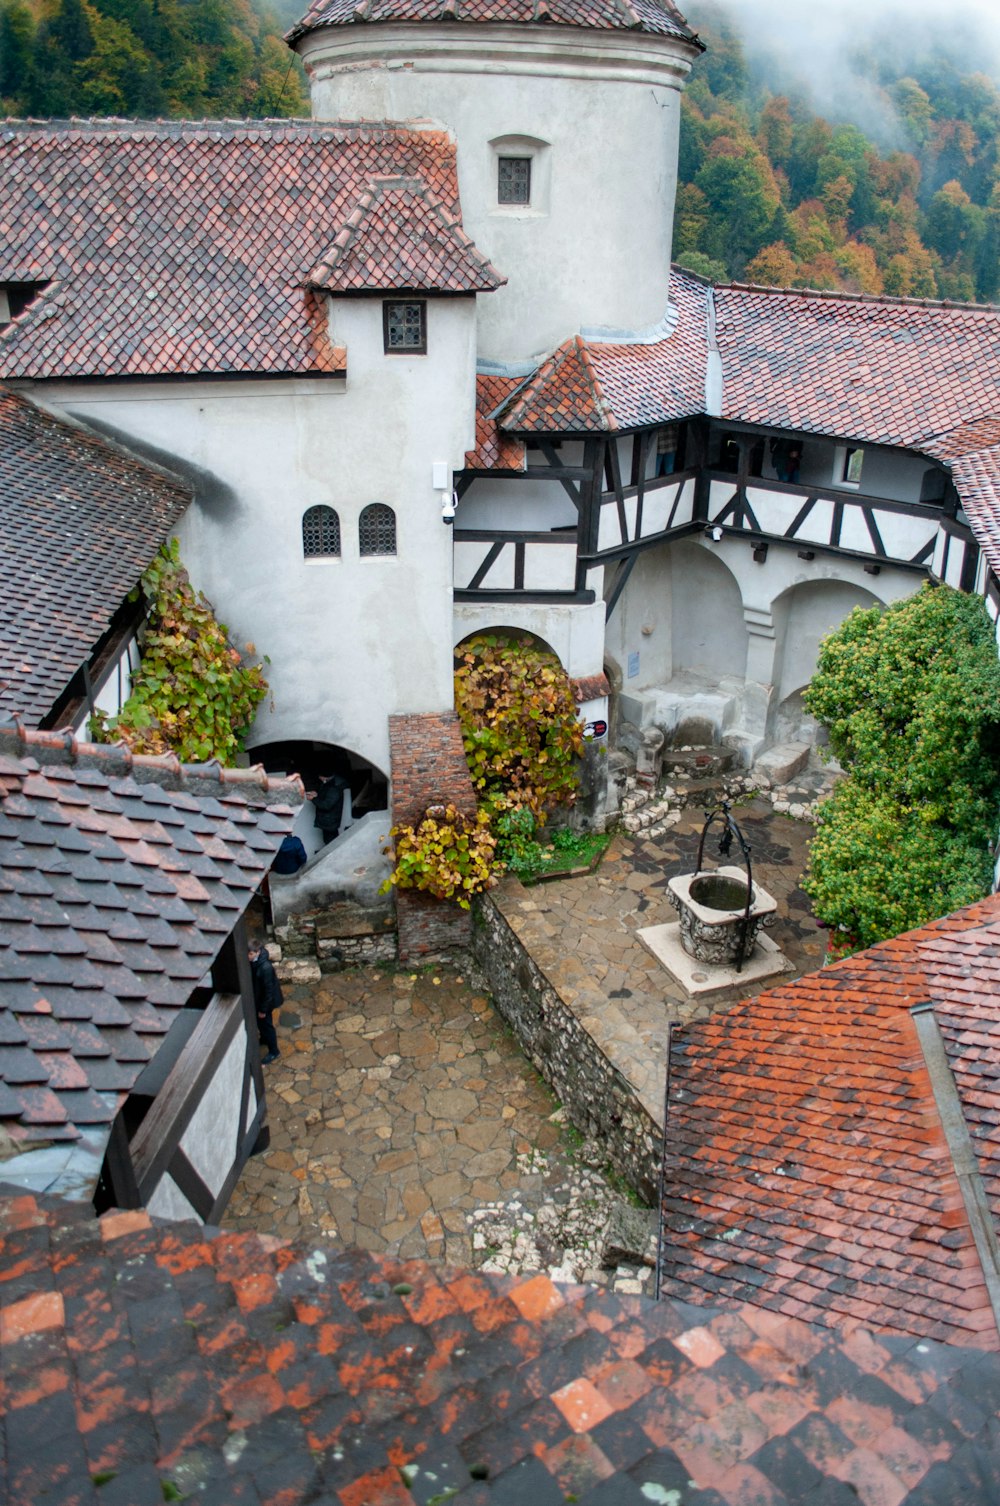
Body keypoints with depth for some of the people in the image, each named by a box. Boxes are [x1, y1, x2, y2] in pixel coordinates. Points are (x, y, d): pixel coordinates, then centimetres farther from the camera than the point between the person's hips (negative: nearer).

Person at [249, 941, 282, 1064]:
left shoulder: (265, 967, -37)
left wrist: (263, 1009, -18)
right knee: (259, 1022, 29)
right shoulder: (252, 961, -12)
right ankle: (264, 1039, 56)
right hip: (256, 998, 8)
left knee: (266, 1024, 10)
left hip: (265, 1000, -8)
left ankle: (274, 1052, 30)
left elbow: (268, 990, -27)